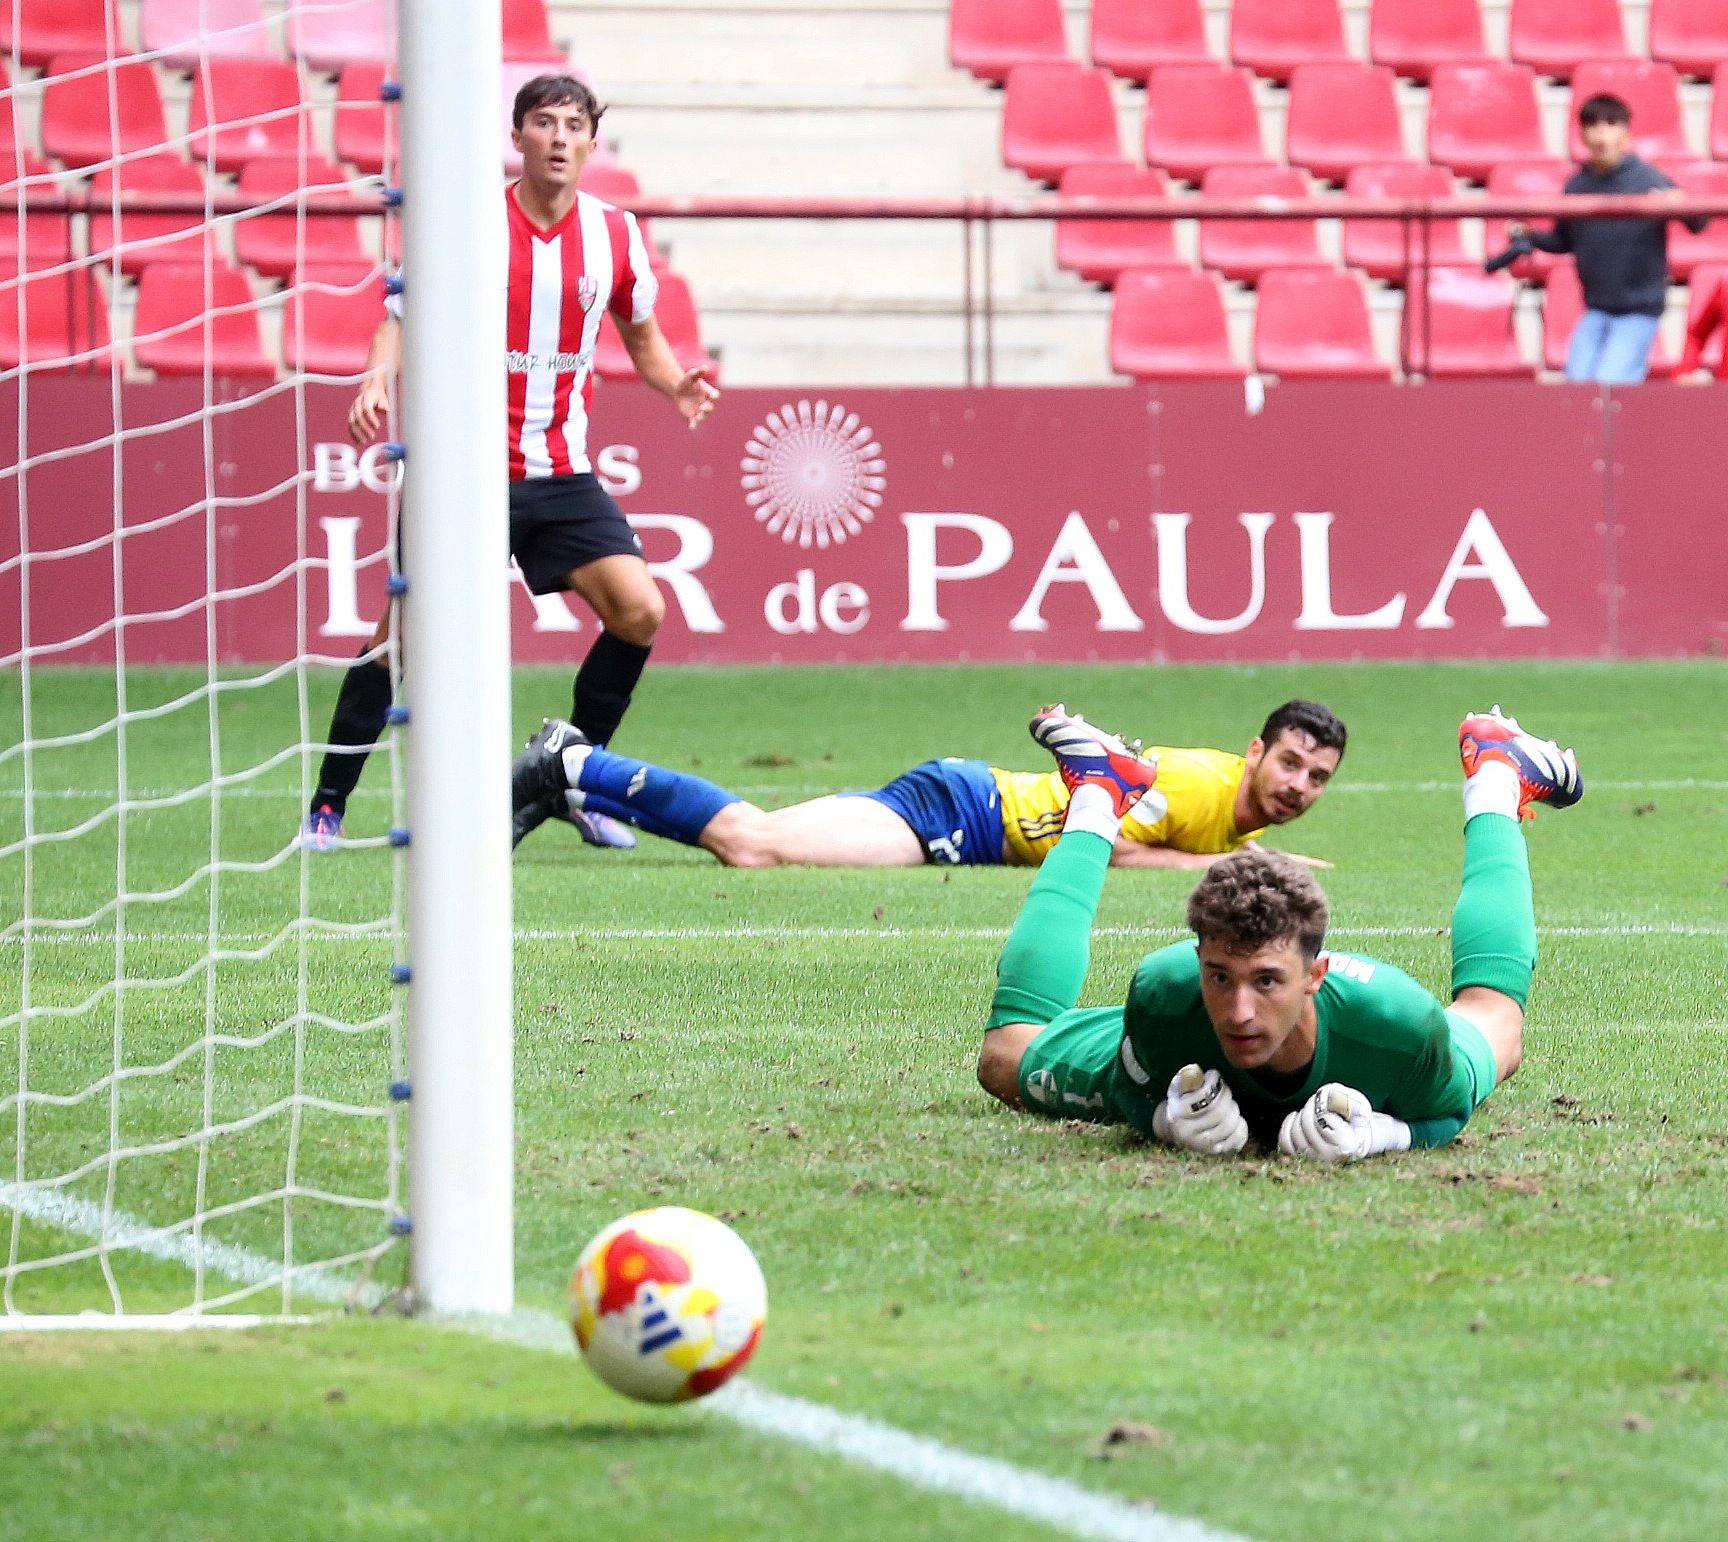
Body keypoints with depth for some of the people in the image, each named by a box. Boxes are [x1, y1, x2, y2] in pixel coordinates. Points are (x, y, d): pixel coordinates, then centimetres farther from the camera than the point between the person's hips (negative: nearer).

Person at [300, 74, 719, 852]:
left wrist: (676, 382, -3)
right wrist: (377, 379, -23)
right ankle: (328, 804, 5)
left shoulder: (616, 235, 2)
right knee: (405, 631, -8)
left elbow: (641, 333, 17)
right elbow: (400, 318, -4)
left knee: (638, 612, -9)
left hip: (563, 473, 4)